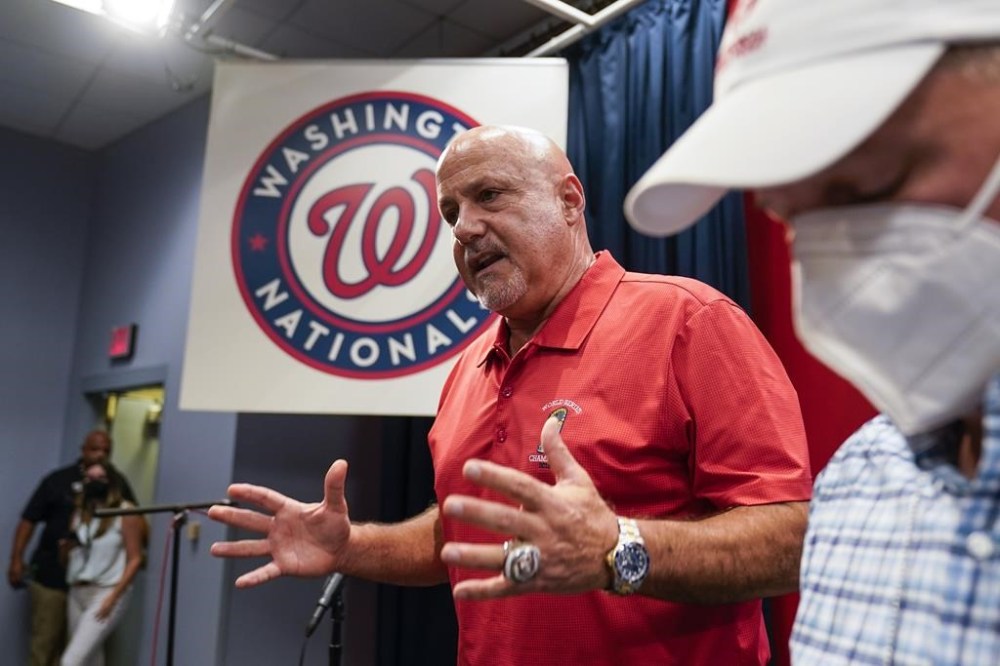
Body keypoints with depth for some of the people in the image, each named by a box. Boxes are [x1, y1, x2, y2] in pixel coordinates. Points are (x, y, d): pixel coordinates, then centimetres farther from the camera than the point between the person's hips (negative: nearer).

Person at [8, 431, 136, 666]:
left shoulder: (118, 483, 4)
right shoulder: (59, 480, 1)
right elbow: (29, 520, 2)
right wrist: (16, 558, -4)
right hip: (51, 575, -1)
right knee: (45, 639, 4)